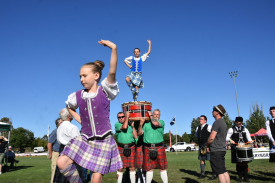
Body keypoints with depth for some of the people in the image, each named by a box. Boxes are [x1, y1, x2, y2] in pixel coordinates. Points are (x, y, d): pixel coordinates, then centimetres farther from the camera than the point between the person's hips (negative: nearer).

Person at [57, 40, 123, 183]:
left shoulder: (104, 91, -7)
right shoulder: (78, 96, 4)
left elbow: (112, 72, -23)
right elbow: (69, 106, 26)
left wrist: (114, 49, -34)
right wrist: (79, 120, 11)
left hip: (103, 140, -4)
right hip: (85, 139, 4)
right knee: (62, 162, -10)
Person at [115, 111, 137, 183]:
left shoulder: (131, 124, 9)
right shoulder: (117, 124, 0)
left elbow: (135, 136, 4)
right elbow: (124, 127, -20)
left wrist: (133, 126, -3)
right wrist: (127, 116, -11)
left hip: (131, 148, 2)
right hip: (121, 148, -2)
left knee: (132, 168, 2)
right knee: (120, 168, 2)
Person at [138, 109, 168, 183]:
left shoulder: (161, 122, 4)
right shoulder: (146, 123, 10)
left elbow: (155, 123, -19)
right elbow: (139, 133, 5)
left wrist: (150, 116, -4)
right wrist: (140, 125, -11)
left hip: (159, 148, -1)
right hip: (148, 148, 1)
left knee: (163, 168, 5)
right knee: (149, 168, 6)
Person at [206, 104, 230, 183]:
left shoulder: (217, 122, -15)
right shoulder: (223, 122, 15)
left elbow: (211, 138, -20)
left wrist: (206, 144, -1)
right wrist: (209, 145, 19)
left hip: (216, 150, -9)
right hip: (222, 149, 9)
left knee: (220, 172, -5)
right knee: (224, 171, 14)